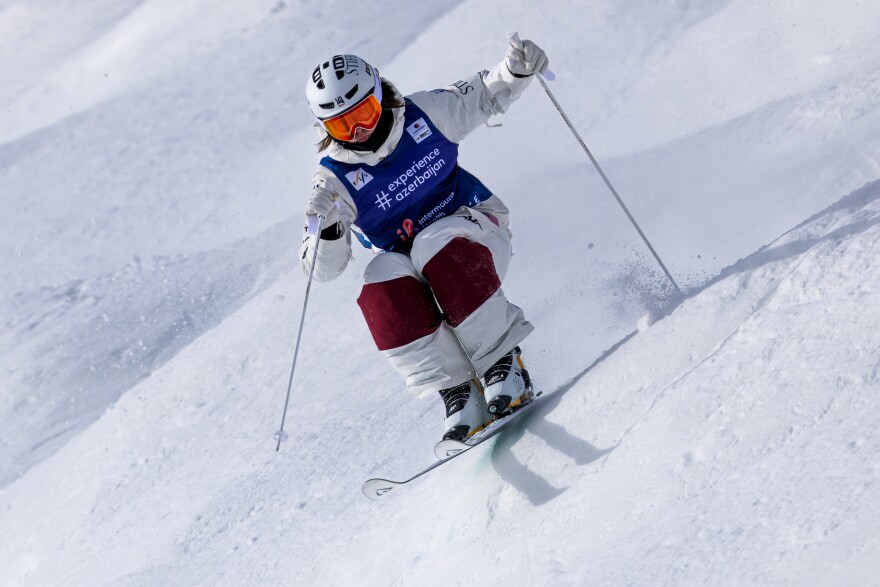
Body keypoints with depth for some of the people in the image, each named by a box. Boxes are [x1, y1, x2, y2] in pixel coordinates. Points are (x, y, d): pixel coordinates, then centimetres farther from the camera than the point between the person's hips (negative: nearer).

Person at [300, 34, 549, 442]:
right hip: (409, 262, 1)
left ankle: (503, 364, -27)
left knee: (437, 247, -36)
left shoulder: (424, 114, -6)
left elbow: (486, 96, 10)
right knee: (383, 284, -33)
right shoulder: (334, 178, -9)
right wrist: (329, 229, -34)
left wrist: (516, 70, -11)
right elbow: (323, 269, -13)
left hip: (473, 228, -1)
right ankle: (456, 392, -29)